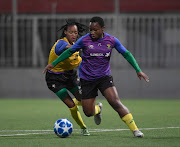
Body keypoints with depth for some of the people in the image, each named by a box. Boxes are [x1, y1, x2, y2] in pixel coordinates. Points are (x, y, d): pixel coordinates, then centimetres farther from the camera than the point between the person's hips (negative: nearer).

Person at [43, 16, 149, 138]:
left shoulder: (112, 41, -7)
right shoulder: (84, 40, -9)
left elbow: (126, 54, 1)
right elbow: (69, 51, 3)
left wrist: (138, 70, -6)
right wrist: (53, 64, 3)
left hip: (104, 76, -1)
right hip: (87, 79, 1)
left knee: (115, 102, -23)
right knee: (88, 112, 2)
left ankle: (135, 129, -17)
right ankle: (98, 109, 41)